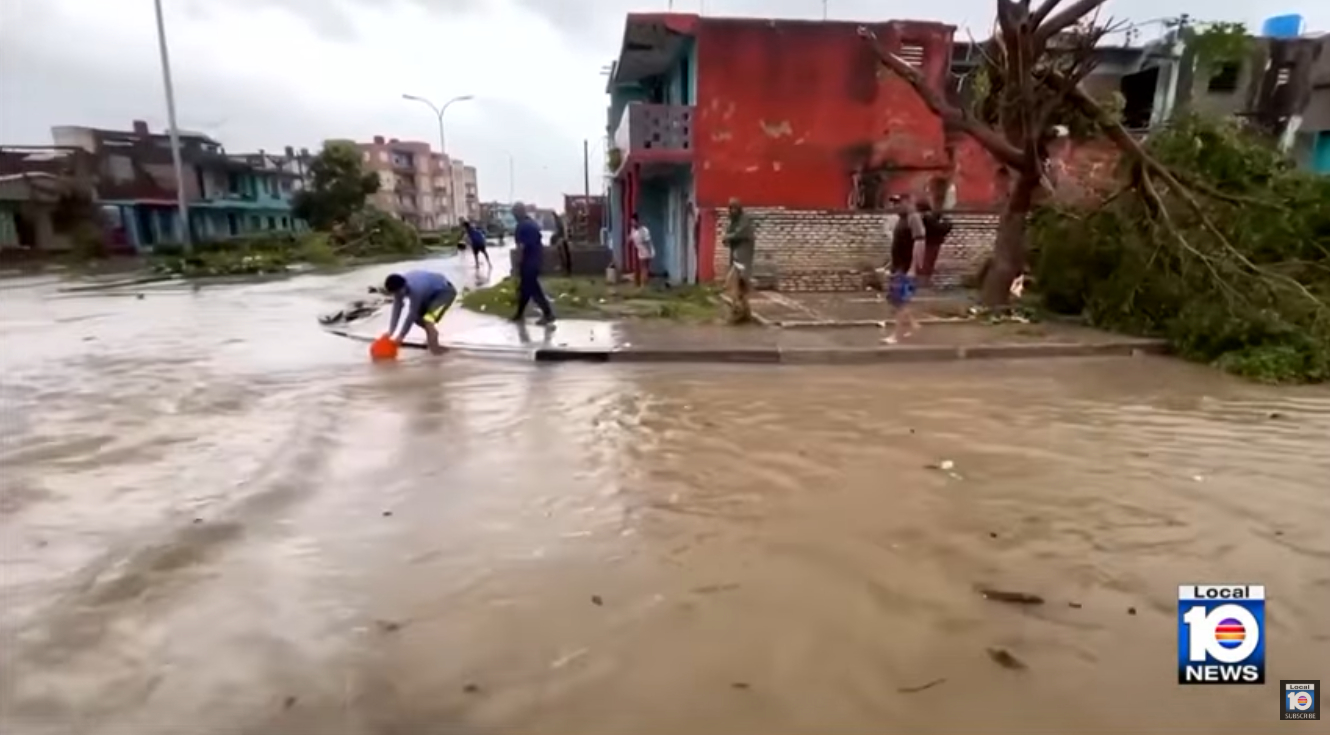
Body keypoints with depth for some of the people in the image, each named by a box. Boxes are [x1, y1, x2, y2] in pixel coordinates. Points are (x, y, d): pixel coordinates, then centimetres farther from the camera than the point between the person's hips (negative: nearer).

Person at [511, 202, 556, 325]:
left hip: (529, 261, -10)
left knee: (533, 288, -4)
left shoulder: (521, 226, -17)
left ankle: (548, 314, -5)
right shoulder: (533, 223, 13)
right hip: (537, 259, 10)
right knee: (526, 287, 16)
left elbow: (521, 247, -20)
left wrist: (518, 264, -14)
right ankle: (520, 313, 26)